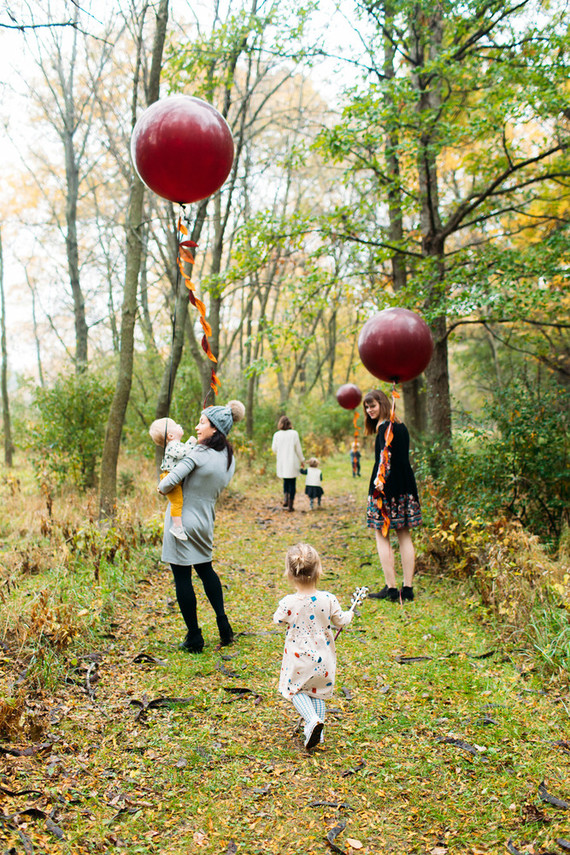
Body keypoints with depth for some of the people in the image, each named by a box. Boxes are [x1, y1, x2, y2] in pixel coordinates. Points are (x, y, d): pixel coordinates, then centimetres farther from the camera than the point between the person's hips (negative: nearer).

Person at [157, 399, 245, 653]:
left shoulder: (200, 453, -19)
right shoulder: (229, 458, 3)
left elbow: (172, 480, -24)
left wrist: (162, 488, -2)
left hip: (182, 520, -7)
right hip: (205, 522, 7)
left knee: (182, 577, 3)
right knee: (205, 569, 26)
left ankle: (194, 638, 9)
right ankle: (223, 625, 23)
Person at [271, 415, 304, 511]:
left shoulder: (277, 435, -3)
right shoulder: (294, 433, -9)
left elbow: (274, 449, 2)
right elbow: (298, 448, -5)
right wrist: (302, 460, 6)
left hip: (282, 463, 2)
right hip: (292, 462, -2)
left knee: (286, 481, 23)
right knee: (292, 483, 7)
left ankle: (285, 498, 4)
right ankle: (290, 505, 6)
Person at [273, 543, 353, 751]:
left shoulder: (288, 603, -21)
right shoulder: (328, 600, -16)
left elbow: (278, 619, -1)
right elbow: (340, 621, 0)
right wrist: (349, 615, 22)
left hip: (298, 658, -2)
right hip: (322, 657, 2)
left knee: (296, 691, 16)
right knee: (318, 692, 21)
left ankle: (313, 720, -7)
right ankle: (316, 733, 23)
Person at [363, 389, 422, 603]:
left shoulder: (383, 427, -11)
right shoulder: (401, 426, 13)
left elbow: (386, 458, -20)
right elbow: (403, 458, 14)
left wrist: (380, 482, -17)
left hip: (386, 487, -8)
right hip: (406, 486, 8)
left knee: (382, 535, -1)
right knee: (404, 536, 10)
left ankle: (391, 588, -1)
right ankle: (408, 588, 12)